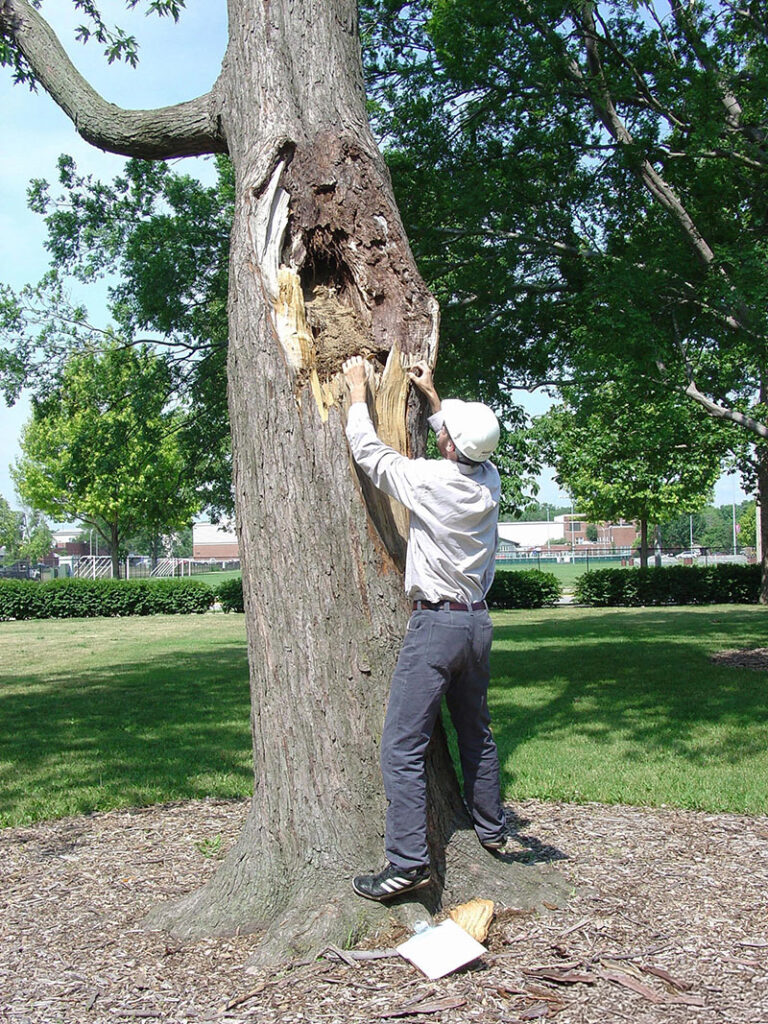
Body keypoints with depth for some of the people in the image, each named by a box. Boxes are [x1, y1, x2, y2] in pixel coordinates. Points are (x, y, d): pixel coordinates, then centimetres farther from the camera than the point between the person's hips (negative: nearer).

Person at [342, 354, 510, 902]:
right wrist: (432, 395, 32)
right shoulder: (489, 479, 1)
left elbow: (368, 450, -4)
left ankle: (408, 862, -9)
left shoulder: (432, 480, -17)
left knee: (403, 746, -6)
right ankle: (492, 829, 36)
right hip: (478, 621, 8)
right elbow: (466, 450, 25)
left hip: (437, 623, -8)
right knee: (476, 731, 23)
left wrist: (357, 389, 10)